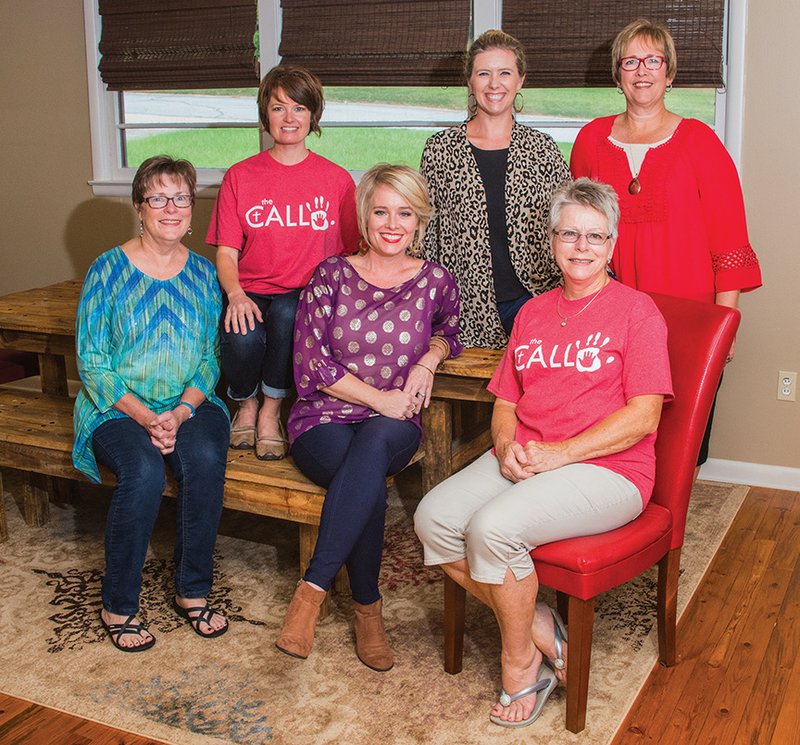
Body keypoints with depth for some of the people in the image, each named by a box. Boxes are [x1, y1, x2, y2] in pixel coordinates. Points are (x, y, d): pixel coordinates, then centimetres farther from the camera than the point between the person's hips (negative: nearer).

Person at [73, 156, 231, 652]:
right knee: (144, 469, -32)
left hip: (189, 404, 3)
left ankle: (193, 592, -12)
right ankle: (119, 606, -13)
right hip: (117, 408, -2)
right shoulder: (108, 270, -3)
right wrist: (144, 417, -19)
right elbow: (92, 363, -6)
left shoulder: (203, 273, 6)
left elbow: (210, 359, 5)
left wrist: (181, 411, -14)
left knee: (206, 458, -30)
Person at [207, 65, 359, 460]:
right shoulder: (240, 176, 8)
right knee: (242, 337, -33)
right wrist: (236, 294, -16)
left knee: (287, 315, -37)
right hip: (251, 291, 1)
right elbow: (226, 251, 5)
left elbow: (352, 250, 8)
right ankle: (245, 405, 3)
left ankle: (271, 410, -12)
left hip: (308, 294, -1)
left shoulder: (336, 179, 7)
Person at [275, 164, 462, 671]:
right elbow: (310, 364, -2)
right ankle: (367, 610, -17)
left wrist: (428, 360, 3)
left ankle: (313, 589, -34)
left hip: (394, 426, 1)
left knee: (376, 440, -37)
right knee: (369, 480, -34)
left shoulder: (437, 282, 5)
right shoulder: (333, 275, 2)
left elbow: (450, 329, 27)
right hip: (324, 420, 0)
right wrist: (379, 397, -10)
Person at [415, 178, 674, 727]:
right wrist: (506, 445, -5)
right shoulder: (533, 313, 19)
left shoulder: (636, 310, 0)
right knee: (434, 519, -18)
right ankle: (542, 631, -5)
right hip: (521, 461, 6)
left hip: (605, 468, -6)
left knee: (493, 528, -30)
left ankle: (520, 665, -4)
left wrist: (560, 453, -17)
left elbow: (643, 417, -9)